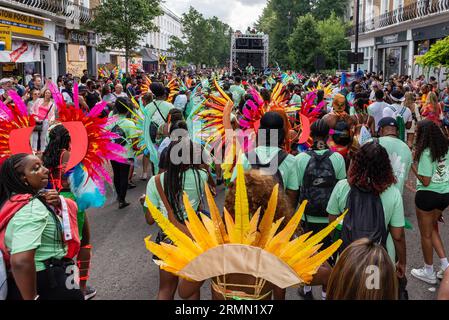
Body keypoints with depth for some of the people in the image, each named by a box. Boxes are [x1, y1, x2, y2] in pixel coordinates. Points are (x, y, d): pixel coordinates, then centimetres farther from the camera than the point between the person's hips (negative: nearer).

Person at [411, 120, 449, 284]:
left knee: (426, 234, 9)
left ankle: (429, 272, 23)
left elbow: (425, 181, -19)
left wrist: (412, 164, -9)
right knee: (432, 228, 24)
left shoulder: (426, 153, -19)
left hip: (428, 195, -7)